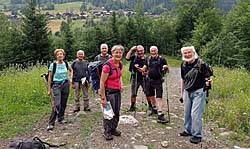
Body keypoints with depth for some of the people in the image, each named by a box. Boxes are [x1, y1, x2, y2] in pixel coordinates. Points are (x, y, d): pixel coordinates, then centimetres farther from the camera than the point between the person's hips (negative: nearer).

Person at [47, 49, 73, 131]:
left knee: (64, 103, 9)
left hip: (65, 84, 4)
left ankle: (61, 118, 28)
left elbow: (71, 70, 25)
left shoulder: (66, 64, 3)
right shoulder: (53, 65, -7)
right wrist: (49, 89, -4)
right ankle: (51, 123, -11)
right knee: (56, 104, -15)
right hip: (56, 85, -4)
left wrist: (70, 78, 10)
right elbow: (49, 78, -3)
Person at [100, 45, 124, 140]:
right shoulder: (107, 66, -21)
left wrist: (121, 84, 8)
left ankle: (113, 129, 34)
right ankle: (107, 131, 23)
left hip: (117, 91, 7)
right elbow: (102, 83, -20)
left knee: (117, 112, 15)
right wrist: (103, 98, -20)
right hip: (109, 92, -7)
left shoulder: (120, 64, 1)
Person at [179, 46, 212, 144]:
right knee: (187, 113, 14)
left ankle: (197, 135, 7)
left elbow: (208, 77, -8)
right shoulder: (184, 65, 6)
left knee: (196, 114, -6)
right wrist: (182, 93, 17)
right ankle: (188, 130, 31)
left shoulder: (200, 63, -13)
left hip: (198, 92, -6)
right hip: (187, 92, 6)